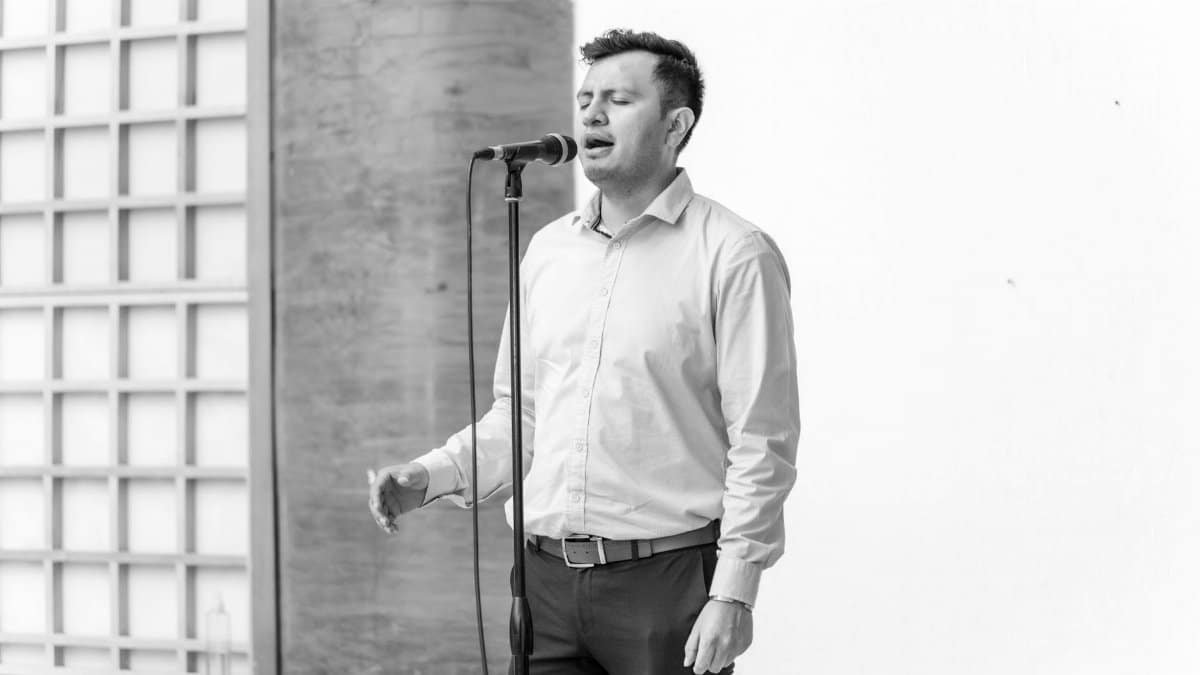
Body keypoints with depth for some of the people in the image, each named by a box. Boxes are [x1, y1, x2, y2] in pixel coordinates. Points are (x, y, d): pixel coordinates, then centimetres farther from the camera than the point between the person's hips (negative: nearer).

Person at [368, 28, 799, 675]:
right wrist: (430, 476, 3)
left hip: (667, 579, -5)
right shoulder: (547, 249, 13)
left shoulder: (733, 255, -6)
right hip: (547, 577, 5)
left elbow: (762, 444, -9)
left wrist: (732, 595, -15)